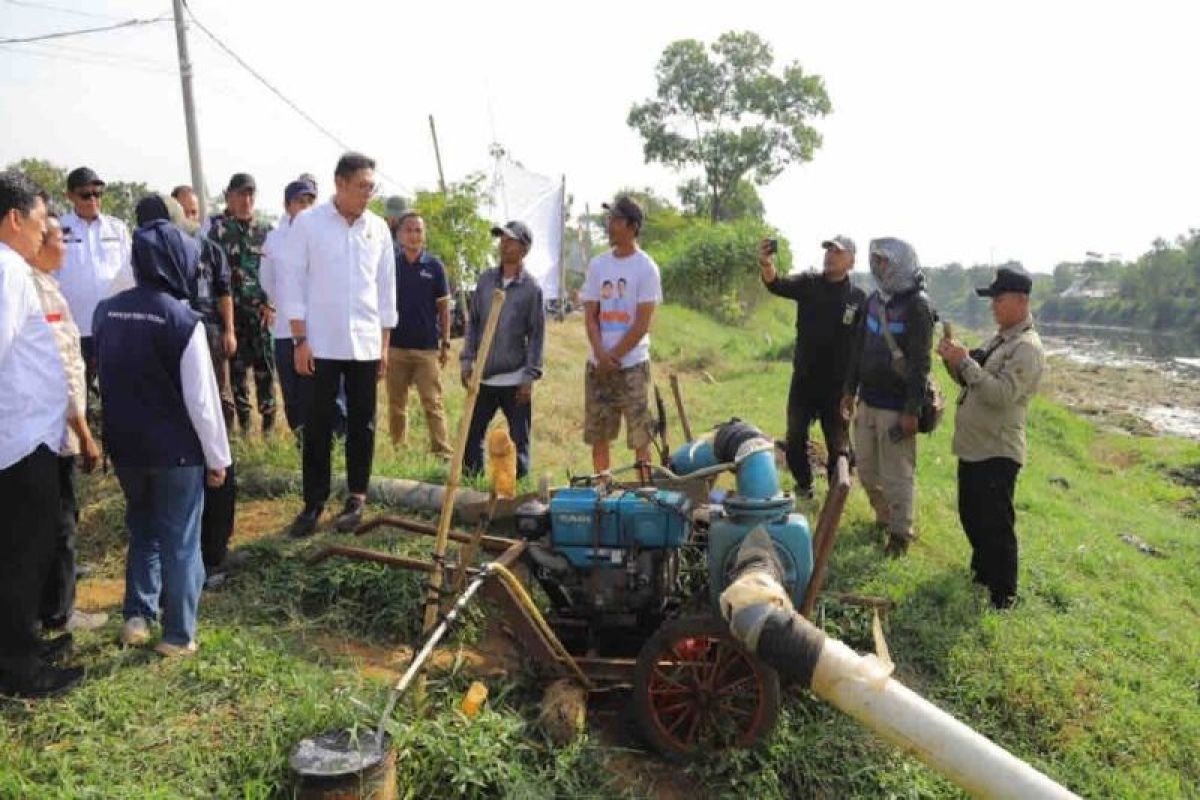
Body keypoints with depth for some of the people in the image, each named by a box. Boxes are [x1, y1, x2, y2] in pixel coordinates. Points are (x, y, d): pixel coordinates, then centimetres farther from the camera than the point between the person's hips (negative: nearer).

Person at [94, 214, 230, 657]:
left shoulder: (106, 312, 1)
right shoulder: (183, 319, -18)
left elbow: (104, 380, 14)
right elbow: (202, 399, -16)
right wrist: (218, 456, -7)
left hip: (124, 445, 5)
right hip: (176, 450, -5)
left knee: (142, 529, 23)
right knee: (180, 541, 7)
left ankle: (136, 617, 25)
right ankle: (177, 635, 16)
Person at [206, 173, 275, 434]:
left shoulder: (264, 231, 12)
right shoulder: (217, 228, 1)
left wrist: (271, 303, 1)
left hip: (262, 310, 2)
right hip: (232, 310, -2)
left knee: (265, 368, 0)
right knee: (237, 369, 4)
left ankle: (269, 424, 9)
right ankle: (243, 426, 12)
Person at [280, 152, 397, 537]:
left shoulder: (378, 228, 6)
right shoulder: (307, 223, -3)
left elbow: (386, 286, 9)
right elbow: (293, 281, -3)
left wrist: (385, 343, 7)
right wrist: (300, 339, -8)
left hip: (365, 344, 3)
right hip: (322, 343, -3)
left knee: (362, 423, 8)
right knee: (318, 425, 4)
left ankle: (356, 498, 20)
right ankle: (314, 501, 14)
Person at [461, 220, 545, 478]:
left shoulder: (531, 288, -5)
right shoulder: (486, 279, 5)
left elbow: (537, 334, -5)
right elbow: (473, 322, 10)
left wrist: (529, 377, -9)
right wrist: (467, 360, 4)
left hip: (515, 380, -4)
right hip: (484, 376, 4)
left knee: (519, 440, 5)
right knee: (471, 435, 10)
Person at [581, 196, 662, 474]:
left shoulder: (646, 268, -6)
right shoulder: (597, 264, 8)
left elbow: (642, 324, -10)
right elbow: (590, 316, 5)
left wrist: (613, 357, -10)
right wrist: (601, 354, -10)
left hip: (632, 364, -5)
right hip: (597, 365, 5)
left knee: (640, 438, -2)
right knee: (597, 435, 10)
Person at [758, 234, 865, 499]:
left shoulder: (859, 298, -5)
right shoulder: (808, 283, -1)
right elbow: (778, 284, -21)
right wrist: (766, 265, -43)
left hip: (837, 384, -2)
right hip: (803, 379, 2)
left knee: (838, 445, 9)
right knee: (795, 439, 11)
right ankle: (804, 487, 32)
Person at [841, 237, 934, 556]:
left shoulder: (917, 305, -12)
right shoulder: (874, 300, 10)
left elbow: (920, 364, -15)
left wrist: (912, 411, -17)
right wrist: (850, 391, 15)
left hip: (896, 406, -7)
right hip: (868, 400, 7)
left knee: (896, 474, 0)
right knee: (866, 468, 16)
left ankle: (900, 532, 16)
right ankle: (884, 517, 36)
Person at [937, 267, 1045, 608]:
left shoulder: (1028, 347, -17)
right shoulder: (999, 339, 13)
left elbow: (1002, 394, -27)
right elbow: (972, 381, 17)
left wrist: (964, 361, -25)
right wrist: (954, 360, -1)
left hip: (997, 452, -9)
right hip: (973, 446, 9)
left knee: (996, 525, -1)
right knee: (970, 516, 22)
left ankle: (1003, 594, 13)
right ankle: (983, 569, 42)